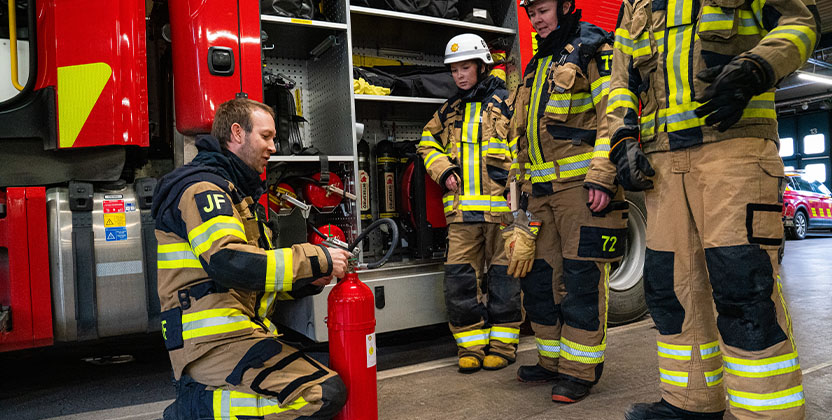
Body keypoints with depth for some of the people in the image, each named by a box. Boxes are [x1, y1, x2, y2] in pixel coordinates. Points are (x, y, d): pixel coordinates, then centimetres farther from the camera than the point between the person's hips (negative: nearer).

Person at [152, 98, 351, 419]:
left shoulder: (238, 192, 23)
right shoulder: (202, 187, -8)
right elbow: (229, 263, -25)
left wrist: (306, 280, 6)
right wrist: (315, 260, -18)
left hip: (240, 333, 10)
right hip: (214, 341, -10)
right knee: (325, 394, -20)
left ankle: (203, 388, 6)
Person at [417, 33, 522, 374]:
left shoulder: (507, 102, 4)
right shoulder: (450, 111, 19)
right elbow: (428, 143, 27)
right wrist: (443, 170, 9)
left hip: (500, 205, -4)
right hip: (461, 207, 4)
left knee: (503, 274, 3)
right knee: (459, 277, 2)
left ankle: (503, 343, 16)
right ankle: (472, 345, 15)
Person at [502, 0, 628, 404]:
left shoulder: (593, 50, 1)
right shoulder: (537, 67, 25)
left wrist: (601, 177, -21)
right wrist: (526, 185, 21)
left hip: (582, 185, -8)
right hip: (544, 189, 8)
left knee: (582, 276, -5)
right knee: (538, 273, 9)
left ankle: (580, 370, 6)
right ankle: (553, 360, 22)